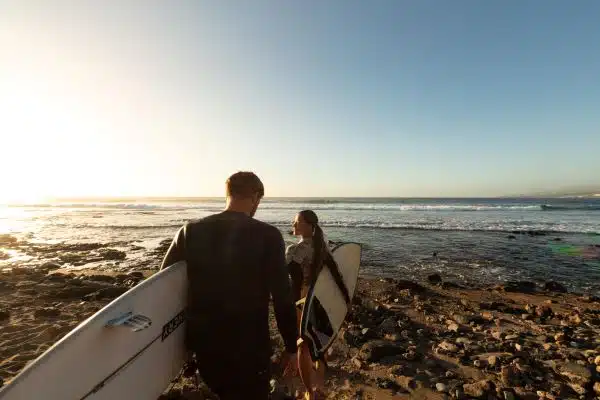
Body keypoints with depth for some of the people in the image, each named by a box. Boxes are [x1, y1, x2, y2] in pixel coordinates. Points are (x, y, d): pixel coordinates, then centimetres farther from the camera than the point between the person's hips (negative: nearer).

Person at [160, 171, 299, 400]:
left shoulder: (191, 231, -4)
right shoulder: (268, 235, -16)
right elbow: (283, 298, -14)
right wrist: (291, 347, -1)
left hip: (204, 344, 4)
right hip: (249, 347, -4)